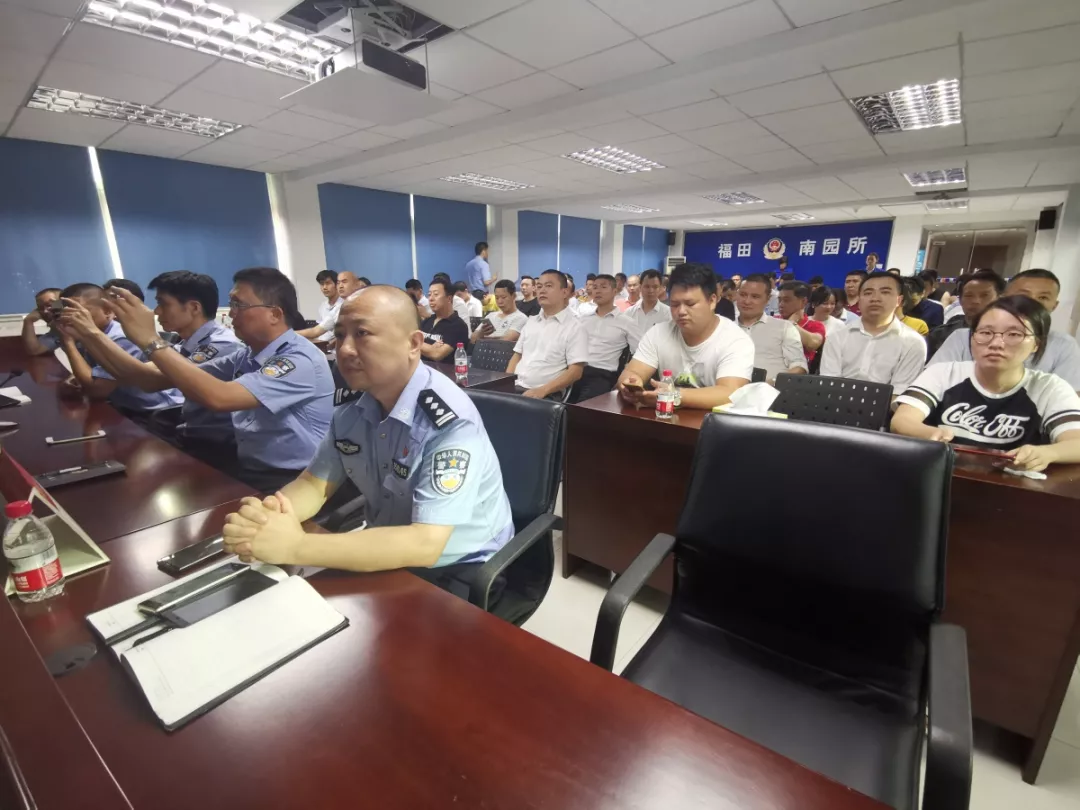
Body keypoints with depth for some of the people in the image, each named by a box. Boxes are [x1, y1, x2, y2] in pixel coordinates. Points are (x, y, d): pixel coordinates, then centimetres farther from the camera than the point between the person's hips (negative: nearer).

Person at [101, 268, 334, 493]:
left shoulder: (300, 360, -21)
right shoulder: (247, 355, 7)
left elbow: (219, 398, -30)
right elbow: (165, 378, 6)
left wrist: (150, 340, -24)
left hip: (290, 483, -7)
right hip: (246, 470, 8)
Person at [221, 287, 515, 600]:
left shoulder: (450, 420, -28)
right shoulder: (352, 409, -4)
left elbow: (424, 544, -33)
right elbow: (314, 483, 4)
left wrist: (295, 547, -35)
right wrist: (262, 517, -19)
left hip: (460, 572, -6)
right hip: (391, 557, 6)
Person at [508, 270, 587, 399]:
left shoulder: (574, 326, -3)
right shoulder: (531, 322, 17)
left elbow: (575, 371, -9)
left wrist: (542, 390, -19)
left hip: (547, 395, -5)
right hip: (516, 387, 6)